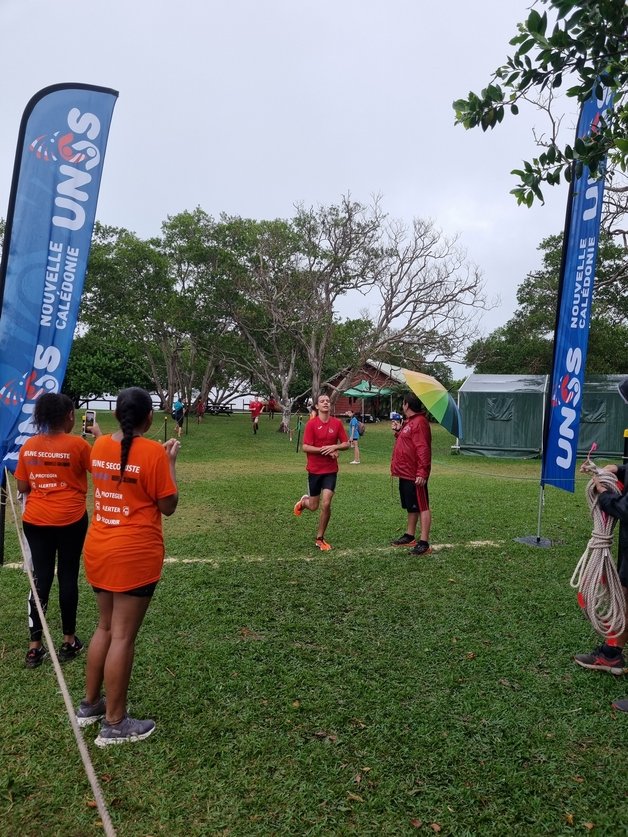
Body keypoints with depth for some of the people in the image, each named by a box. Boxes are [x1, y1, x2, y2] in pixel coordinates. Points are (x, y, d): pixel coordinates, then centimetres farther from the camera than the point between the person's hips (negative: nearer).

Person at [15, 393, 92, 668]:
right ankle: (69, 641, 20)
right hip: (70, 521, -3)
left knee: (40, 578, 10)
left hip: (35, 521, 4)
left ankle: (34, 646, 15)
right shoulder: (77, 444, -13)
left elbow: (22, 487, 4)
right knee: (68, 577, 8)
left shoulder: (28, 446, 0)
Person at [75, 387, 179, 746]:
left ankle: (90, 704, 34)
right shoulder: (153, 452, -16)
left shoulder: (100, 446, 4)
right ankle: (115, 724, 16)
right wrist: (171, 461, -3)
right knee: (123, 636, 3)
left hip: (99, 549, 7)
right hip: (135, 554, -7)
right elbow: (168, 506, -10)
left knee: (106, 626, 22)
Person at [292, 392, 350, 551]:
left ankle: (320, 538, 10)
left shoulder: (337, 423, 0)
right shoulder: (311, 424, -8)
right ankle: (303, 501, 47)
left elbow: (347, 444, 3)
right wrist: (325, 450, -21)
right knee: (314, 506, 9)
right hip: (314, 470, -1)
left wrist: (334, 447, -16)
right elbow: (305, 447, -12)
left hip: (331, 470, 1)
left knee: (326, 504, -8)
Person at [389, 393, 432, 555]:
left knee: (422, 507, -5)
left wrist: (422, 472, -27)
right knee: (411, 507, 19)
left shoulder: (420, 422, -17)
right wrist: (398, 431, 11)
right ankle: (410, 536, 30)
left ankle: (424, 543, -3)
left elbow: (423, 449, -24)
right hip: (406, 473, 11)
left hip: (415, 475, -11)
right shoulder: (409, 422, 15)